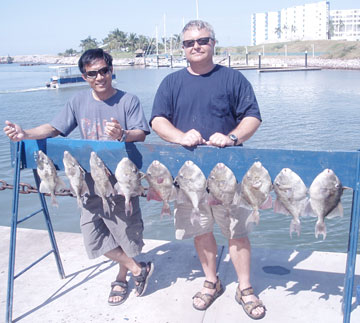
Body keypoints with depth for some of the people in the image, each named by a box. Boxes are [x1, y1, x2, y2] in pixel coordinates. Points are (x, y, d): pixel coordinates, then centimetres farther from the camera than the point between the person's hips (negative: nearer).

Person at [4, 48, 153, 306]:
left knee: (125, 233, 7)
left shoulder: (128, 101, -7)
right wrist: (25, 135, -13)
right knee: (94, 236, 6)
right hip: (91, 182, 4)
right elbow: (54, 128, 4)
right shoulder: (79, 101, 4)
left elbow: (141, 134, -16)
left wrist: (123, 135, -38)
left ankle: (122, 278, 32)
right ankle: (138, 269, 23)